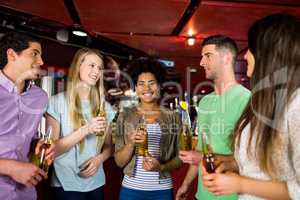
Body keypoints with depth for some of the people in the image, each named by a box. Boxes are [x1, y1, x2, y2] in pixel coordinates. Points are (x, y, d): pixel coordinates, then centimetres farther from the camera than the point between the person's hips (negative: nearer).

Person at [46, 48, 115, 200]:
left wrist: (99, 158, -13)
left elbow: (108, 146, 7)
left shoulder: (105, 107, 3)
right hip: (67, 185, -4)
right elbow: (52, 149, -12)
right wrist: (85, 130, -24)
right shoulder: (57, 102, -10)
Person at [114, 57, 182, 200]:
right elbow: (119, 161, -4)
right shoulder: (126, 116, -5)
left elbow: (178, 159, 1)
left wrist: (161, 167, -16)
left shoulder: (172, 117, -4)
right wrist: (130, 143, -21)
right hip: (131, 188, 0)